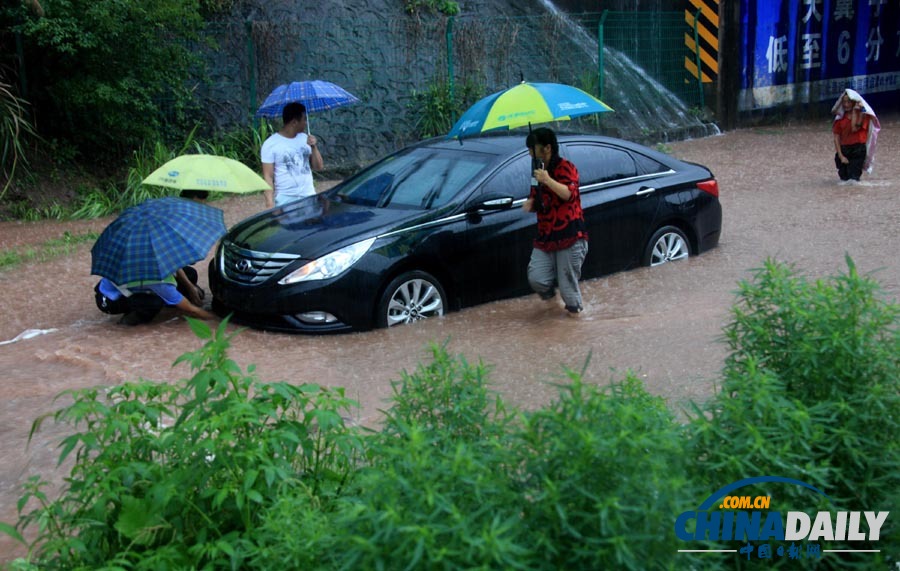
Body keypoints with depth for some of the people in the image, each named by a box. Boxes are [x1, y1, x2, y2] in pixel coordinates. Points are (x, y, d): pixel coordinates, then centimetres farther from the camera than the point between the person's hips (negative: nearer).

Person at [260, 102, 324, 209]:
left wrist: (314, 147, -7)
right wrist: (270, 203, -16)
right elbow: (268, 177, -8)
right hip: (285, 200, -5)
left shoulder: (304, 138, 9)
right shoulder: (270, 144, -6)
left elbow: (319, 167, 10)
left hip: (309, 197, 5)